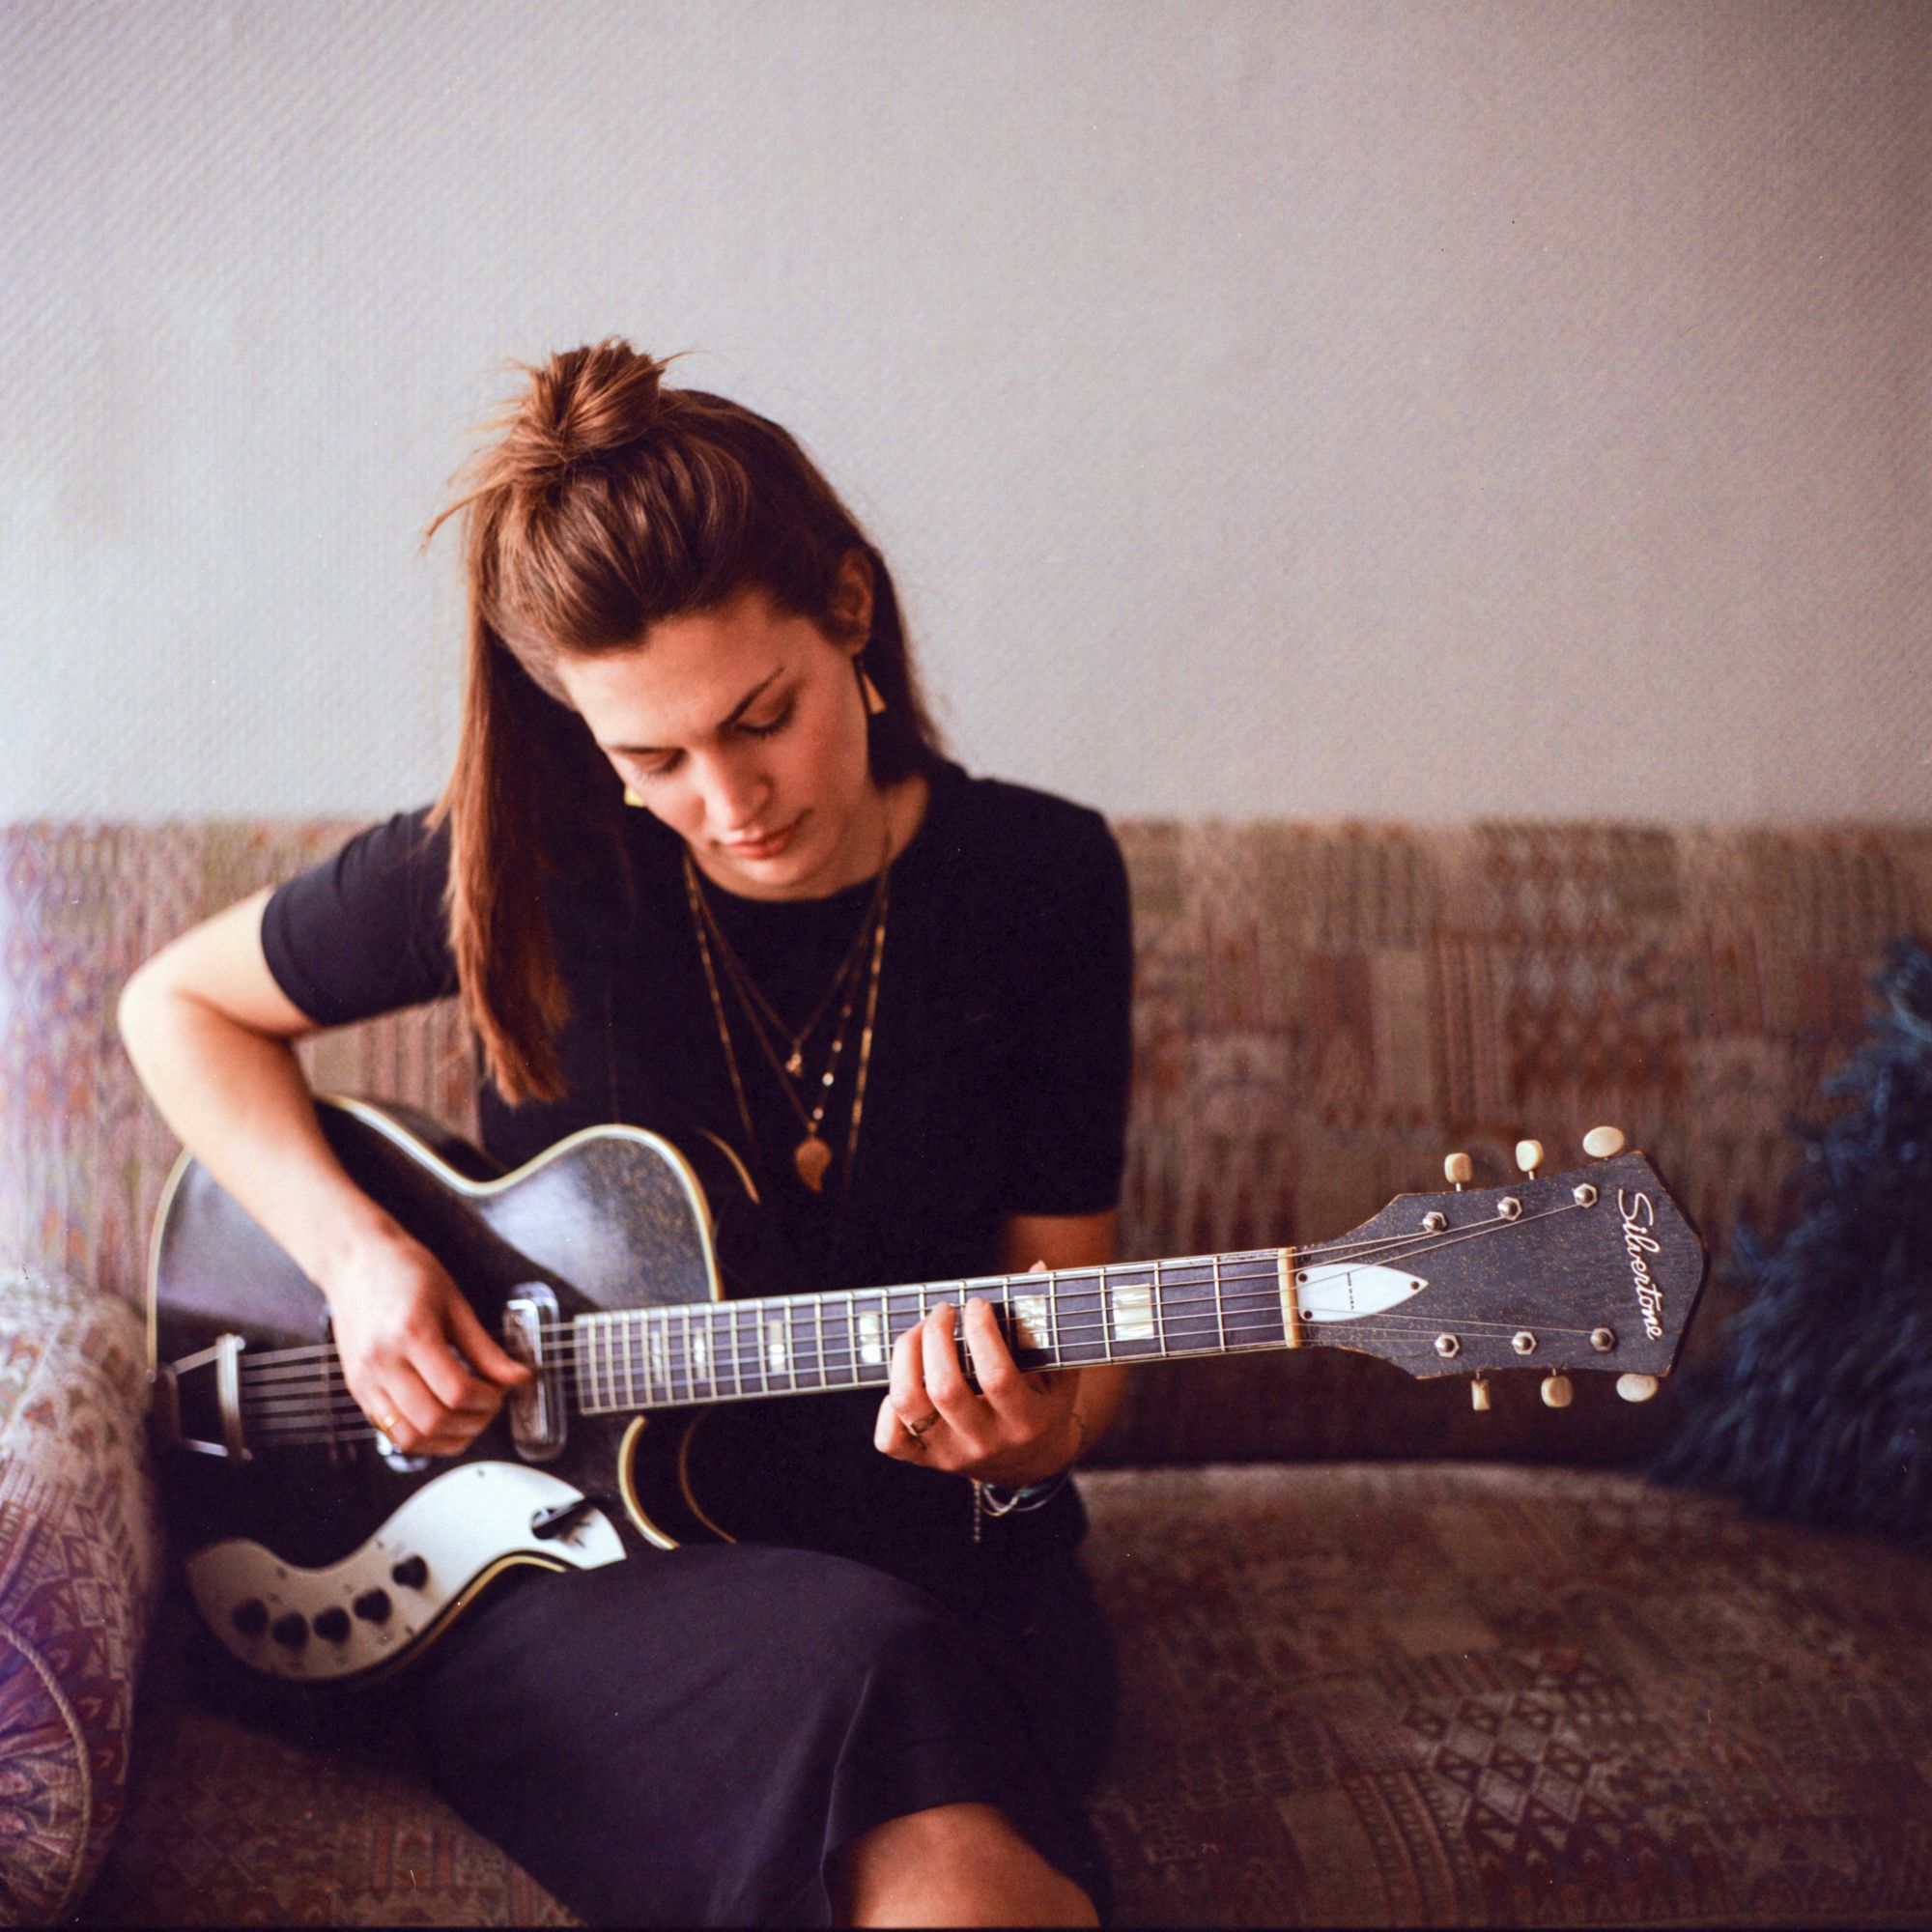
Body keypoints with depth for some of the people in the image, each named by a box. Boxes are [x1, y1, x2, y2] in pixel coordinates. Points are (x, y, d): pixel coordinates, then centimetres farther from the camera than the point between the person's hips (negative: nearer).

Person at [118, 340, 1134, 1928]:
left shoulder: (1041, 882, -3)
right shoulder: (509, 870, -7)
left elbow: (1072, 1303, 3)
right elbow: (180, 1004, 9)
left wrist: (1032, 1433, -19)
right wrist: (354, 1250, -6)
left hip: (937, 1558, 1)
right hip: (564, 1566, 0)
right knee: (871, 1679, -33)